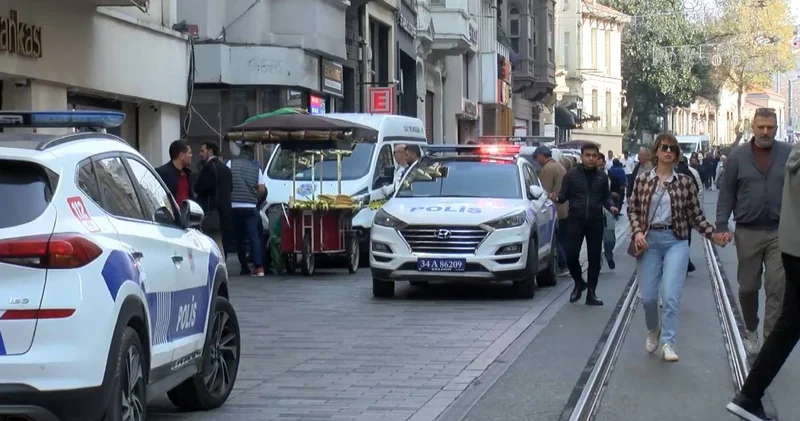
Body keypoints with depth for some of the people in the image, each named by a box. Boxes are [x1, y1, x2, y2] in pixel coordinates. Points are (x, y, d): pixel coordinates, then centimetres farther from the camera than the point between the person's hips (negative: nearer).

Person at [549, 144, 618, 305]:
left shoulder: (602, 177, 9)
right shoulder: (571, 175, 1)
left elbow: (606, 197, 14)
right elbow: (564, 196, 2)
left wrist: (611, 207, -6)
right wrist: (556, 198, -20)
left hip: (595, 221, 2)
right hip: (575, 219, -2)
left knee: (594, 258, 3)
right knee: (571, 254, -11)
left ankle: (591, 293, 10)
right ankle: (579, 282, 16)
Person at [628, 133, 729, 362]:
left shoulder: (685, 182, 1)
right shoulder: (642, 179, 4)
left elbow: (695, 214, 4)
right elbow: (633, 209, 8)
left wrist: (713, 235, -7)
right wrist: (637, 232, -8)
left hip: (675, 241, -1)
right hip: (649, 240, 1)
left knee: (671, 295, -14)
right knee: (648, 296, 6)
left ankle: (667, 343, -8)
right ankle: (653, 331, 35)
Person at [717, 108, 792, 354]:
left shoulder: (788, 154, 0)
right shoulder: (738, 156, 1)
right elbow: (727, 193, 3)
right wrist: (721, 225, -5)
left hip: (780, 232, -1)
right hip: (747, 232, 1)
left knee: (777, 287, -7)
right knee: (748, 287, 11)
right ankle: (750, 331, 31)